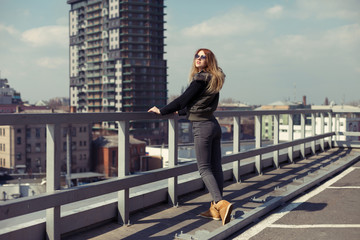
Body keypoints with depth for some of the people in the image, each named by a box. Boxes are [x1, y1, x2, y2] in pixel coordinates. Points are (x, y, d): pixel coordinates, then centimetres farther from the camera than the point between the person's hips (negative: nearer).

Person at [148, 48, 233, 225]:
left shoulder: (200, 78, -11)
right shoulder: (213, 80, 15)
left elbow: (183, 99, -11)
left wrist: (161, 111, -2)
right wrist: (180, 112, 34)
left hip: (202, 127, -8)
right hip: (213, 124, 8)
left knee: (204, 168, -5)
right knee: (215, 167, 9)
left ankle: (220, 203, -16)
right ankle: (216, 208, 16)